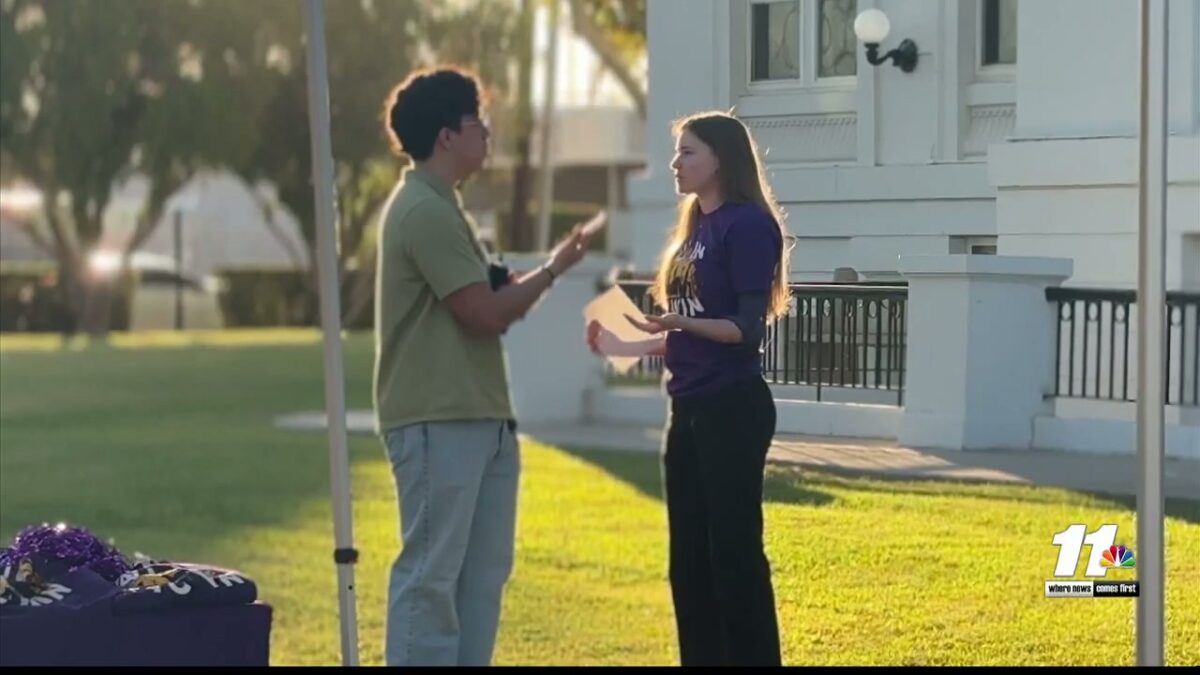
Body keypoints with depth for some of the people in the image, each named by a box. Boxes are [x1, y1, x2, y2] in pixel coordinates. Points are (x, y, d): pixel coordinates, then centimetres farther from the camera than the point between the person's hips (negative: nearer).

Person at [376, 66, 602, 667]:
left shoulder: (441, 205, 19)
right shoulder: (423, 211, -14)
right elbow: (485, 313, -16)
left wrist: (525, 285, 4)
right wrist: (553, 269, -2)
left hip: (479, 418, 10)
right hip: (437, 421, -10)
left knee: (482, 570, 12)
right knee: (430, 572, -7)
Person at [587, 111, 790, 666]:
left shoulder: (748, 225, -10)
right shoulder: (695, 229, 16)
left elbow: (748, 329, -16)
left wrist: (681, 323, -27)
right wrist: (625, 346, 14)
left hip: (733, 409, -9)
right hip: (689, 409, 9)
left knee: (734, 551, -8)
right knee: (689, 559, 9)